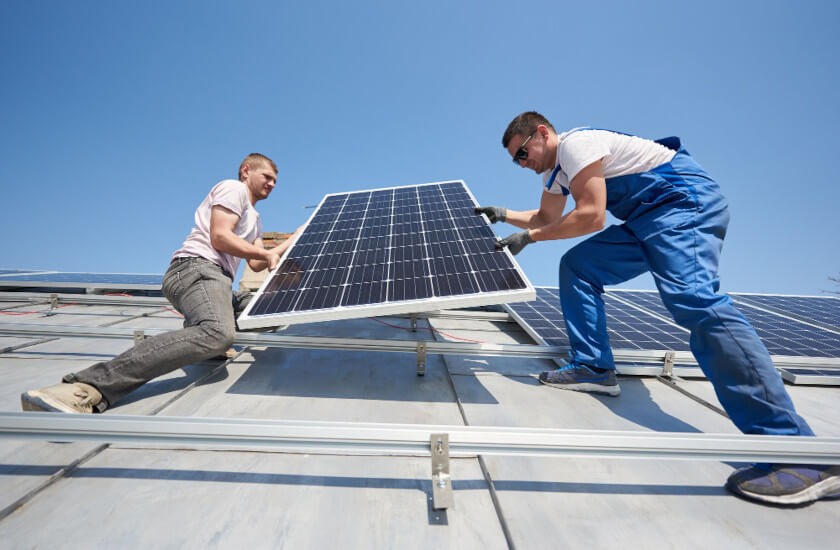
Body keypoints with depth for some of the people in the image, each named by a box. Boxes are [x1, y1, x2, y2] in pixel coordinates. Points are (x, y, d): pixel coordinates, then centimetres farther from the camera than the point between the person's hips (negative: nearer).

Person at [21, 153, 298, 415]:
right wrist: (266, 254, 0)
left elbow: (256, 264, 27)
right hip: (196, 267, -10)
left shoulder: (254, 219, 33)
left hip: (217, 280, 10)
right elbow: (219, 237, -9)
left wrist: (291, 243, 28)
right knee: (218, 332, -38)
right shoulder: (232, 188, 6)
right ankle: (85, 387, -42)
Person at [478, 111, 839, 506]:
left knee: (694, 302, -27)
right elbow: (546, 218, 30)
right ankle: (593, 368, 4)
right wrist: (504, 215, 21)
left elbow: (591, 216, -23)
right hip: (646, 221, 10)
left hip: (685, 202, -10)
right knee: (576, 266, 4)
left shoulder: (576, 143, -14)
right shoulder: (554, 170, 17)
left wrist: (529, 237, -18)